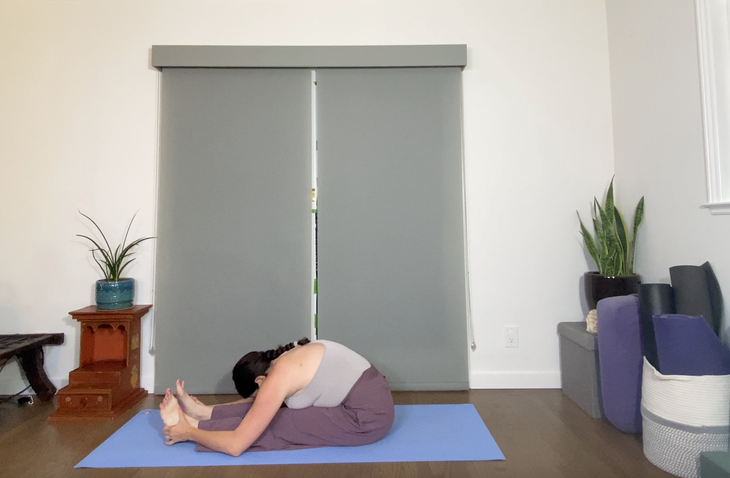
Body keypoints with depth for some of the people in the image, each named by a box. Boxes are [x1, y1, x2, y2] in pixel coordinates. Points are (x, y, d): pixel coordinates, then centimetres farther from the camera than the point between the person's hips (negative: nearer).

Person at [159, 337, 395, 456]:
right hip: (372, 401, 9)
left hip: (367, 419, -9)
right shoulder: (290, 358, 10)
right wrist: (208, 410, 29)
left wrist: (188, 432, 2)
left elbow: (236, 445, -13)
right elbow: (260, 404, 27)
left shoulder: (278, 378, -17)